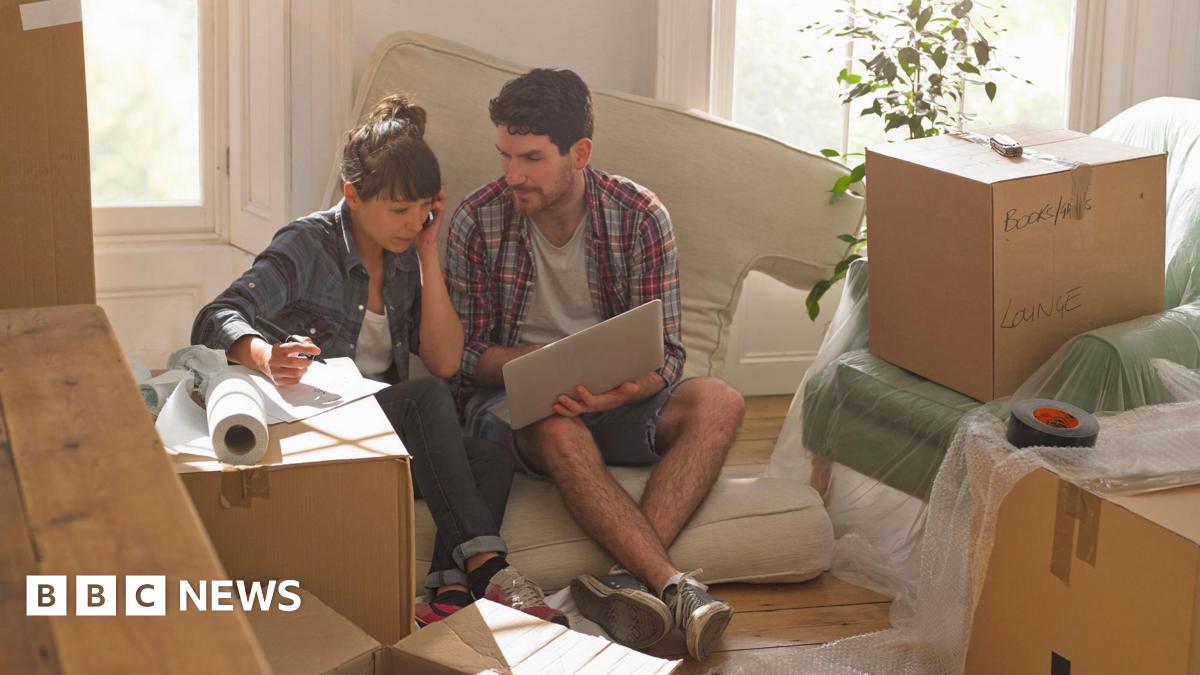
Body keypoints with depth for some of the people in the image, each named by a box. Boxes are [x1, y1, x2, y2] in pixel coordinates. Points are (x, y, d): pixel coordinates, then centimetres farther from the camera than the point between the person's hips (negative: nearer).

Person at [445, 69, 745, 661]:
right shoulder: (478, 219, -8)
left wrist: (622, 390, -29)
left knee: (717, 402, -26)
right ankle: (674, 586, -41)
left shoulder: (640, 216, -6)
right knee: (558, 429, -38)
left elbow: (665, 354, -5)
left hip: (615, 402, 2)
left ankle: (631, 578, -40)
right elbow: (463, 353, -4)